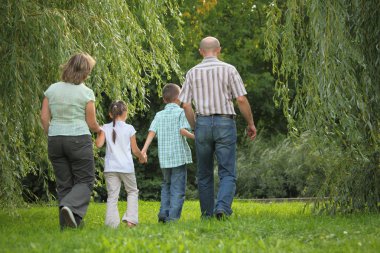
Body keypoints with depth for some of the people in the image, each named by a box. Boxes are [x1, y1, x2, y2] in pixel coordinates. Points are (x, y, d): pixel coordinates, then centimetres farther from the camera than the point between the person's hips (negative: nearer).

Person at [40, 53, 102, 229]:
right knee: (85, 180, 4)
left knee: (64, 183, 11)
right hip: (79, 140, -4)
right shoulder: (86, 92, -6)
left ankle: (67, 224, 8)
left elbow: (44, 117, 4)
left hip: (55, 140, 4)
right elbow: (91, 123, -3)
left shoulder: (52, 89, 5)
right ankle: (71, 208, -23)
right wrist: (98, 129, 18)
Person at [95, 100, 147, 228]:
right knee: (132, 191, 17)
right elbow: (135, 150, 2)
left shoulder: (106, 128, 3)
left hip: (110, 167, 1)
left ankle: (112, 223, -9)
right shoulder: (129, 128, 0)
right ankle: (130, 219, 5)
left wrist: (98, 134, 12)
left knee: (112, 196, 2)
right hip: (126, 167, -1)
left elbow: (99, 144, -7)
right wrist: (142, 157, 21)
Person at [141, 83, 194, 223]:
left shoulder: (159, 115, 10)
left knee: (166, 185, 20)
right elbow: (182, 130, -16)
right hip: (179, 156, -4)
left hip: (164, 157, 4)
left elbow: (152, 132, -1)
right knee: (178, 188, -1)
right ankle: (173, 217, -9)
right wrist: (194, 137, -5)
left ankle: (163, 213, 7)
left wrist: (144, 150, -6)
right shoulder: (180, 112, -2)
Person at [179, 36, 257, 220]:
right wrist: (251, 123, 6)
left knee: (204, 174, 14)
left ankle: (207, 214, 16)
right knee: (227, 173, -1)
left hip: (203, 123, 2)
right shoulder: (229, 69, -1)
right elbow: (241, 100, -6)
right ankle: (222, 207, -23)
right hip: (225, 123, -2)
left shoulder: (193, 72, 5)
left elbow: (186, 105, 2)